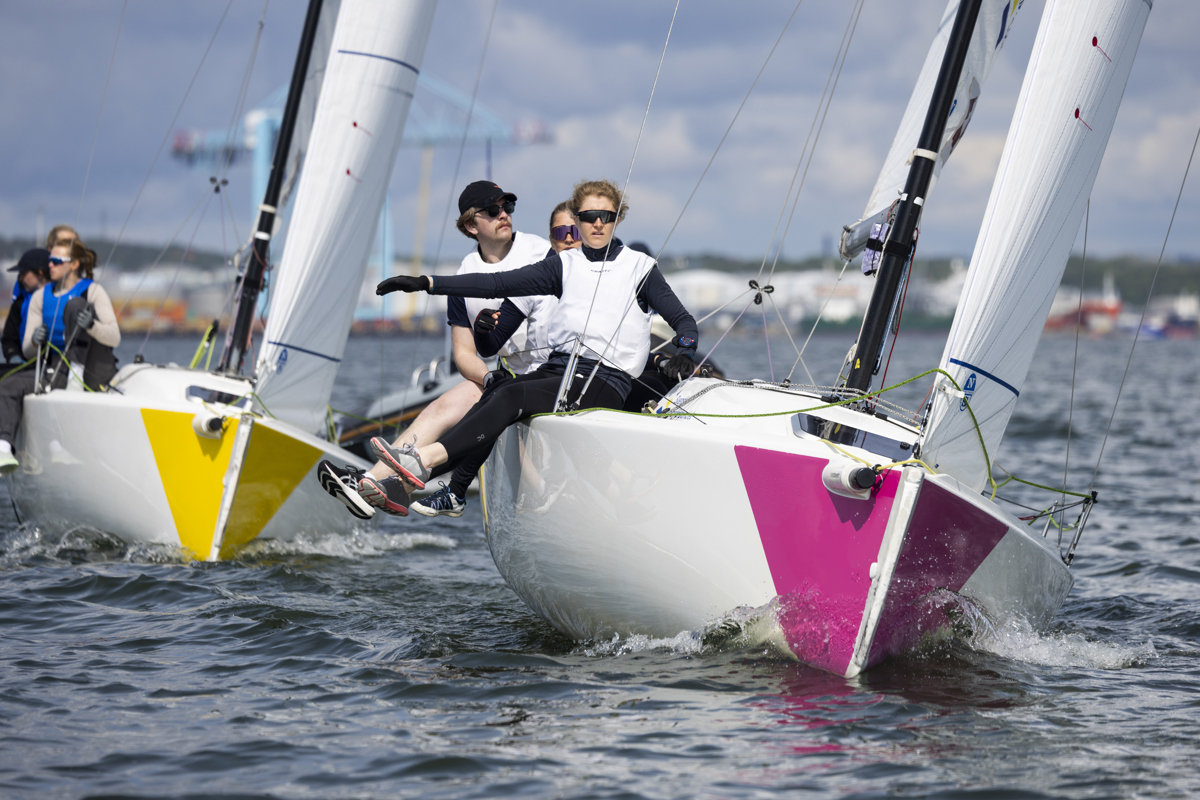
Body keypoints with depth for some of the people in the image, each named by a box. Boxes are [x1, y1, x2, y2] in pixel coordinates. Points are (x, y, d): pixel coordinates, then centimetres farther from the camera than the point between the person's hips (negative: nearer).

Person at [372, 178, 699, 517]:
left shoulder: (640, 268, 5)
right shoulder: (565, 265, 14)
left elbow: (684, 321, 7)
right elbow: (497, 284, 8)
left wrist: (684, 354, -17)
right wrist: (427, 283, 0)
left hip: (606, 384, -5)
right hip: (558, 368, 5)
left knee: (512, 397, -27)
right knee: (491, 397, -23)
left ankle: (426, 460, -39)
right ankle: (454, 494, -26)